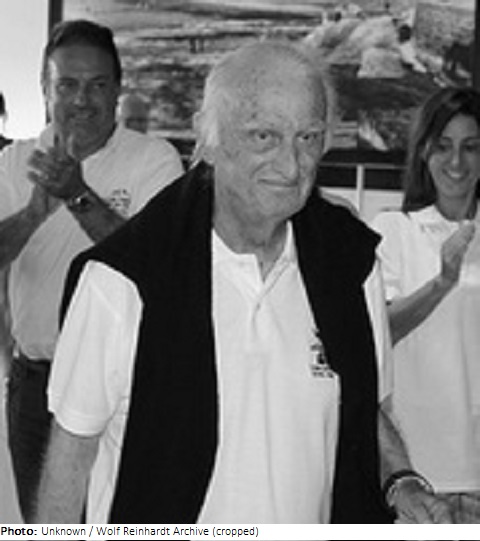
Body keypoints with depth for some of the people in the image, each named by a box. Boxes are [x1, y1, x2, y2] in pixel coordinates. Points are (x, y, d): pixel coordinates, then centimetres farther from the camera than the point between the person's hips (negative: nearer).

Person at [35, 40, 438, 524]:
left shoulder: (353, 262, -4)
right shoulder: (121, 279, -17)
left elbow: (368, 414, 8)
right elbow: (72, 451, -8)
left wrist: (403, 484, -6)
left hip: (308, 524, 3)